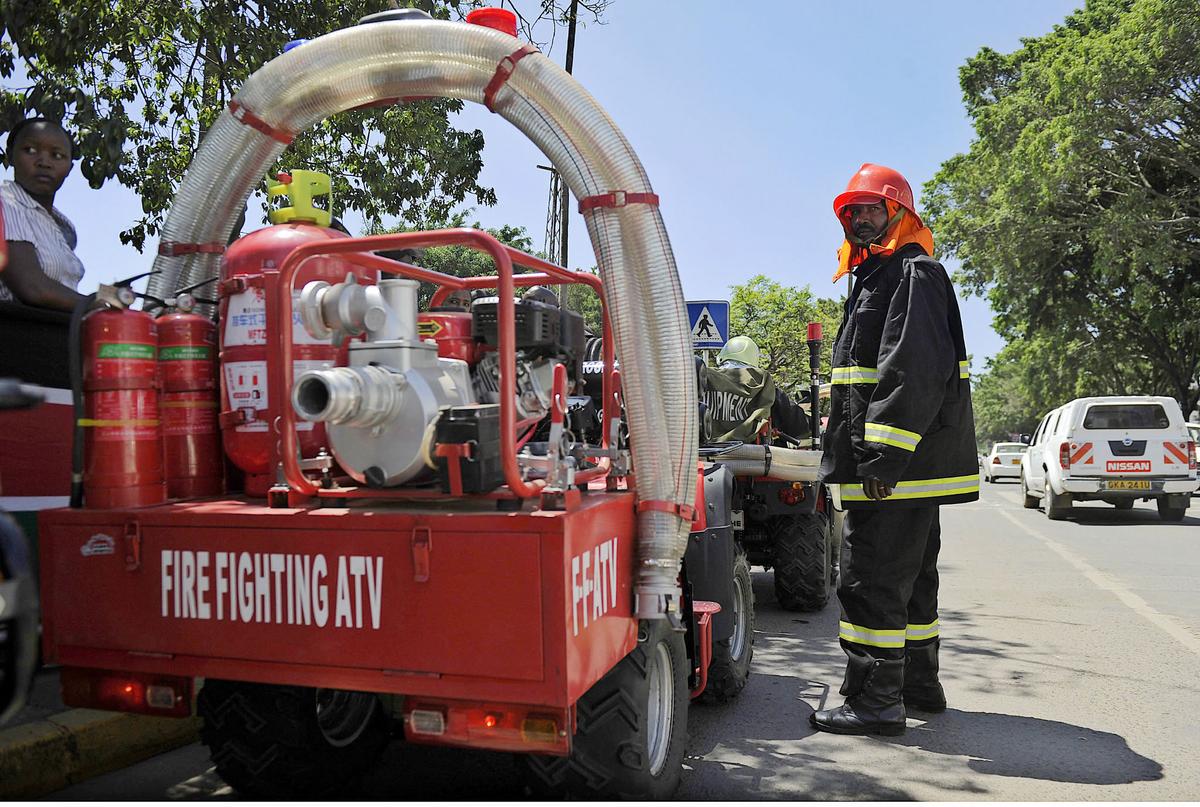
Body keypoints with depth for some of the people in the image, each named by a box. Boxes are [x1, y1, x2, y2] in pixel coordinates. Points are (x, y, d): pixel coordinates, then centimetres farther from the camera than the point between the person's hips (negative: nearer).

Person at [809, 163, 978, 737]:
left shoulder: (914, 275, -9)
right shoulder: (876, 279, 23)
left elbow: (915, 372, -22)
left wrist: (885, 457, -27)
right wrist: (869, 456, 23)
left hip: (897, 467, -11)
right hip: (907, 469, 11)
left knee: (872, 581, -8)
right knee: (910, 576, 17)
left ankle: (875, 701, -1)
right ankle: (918, 683, 30)